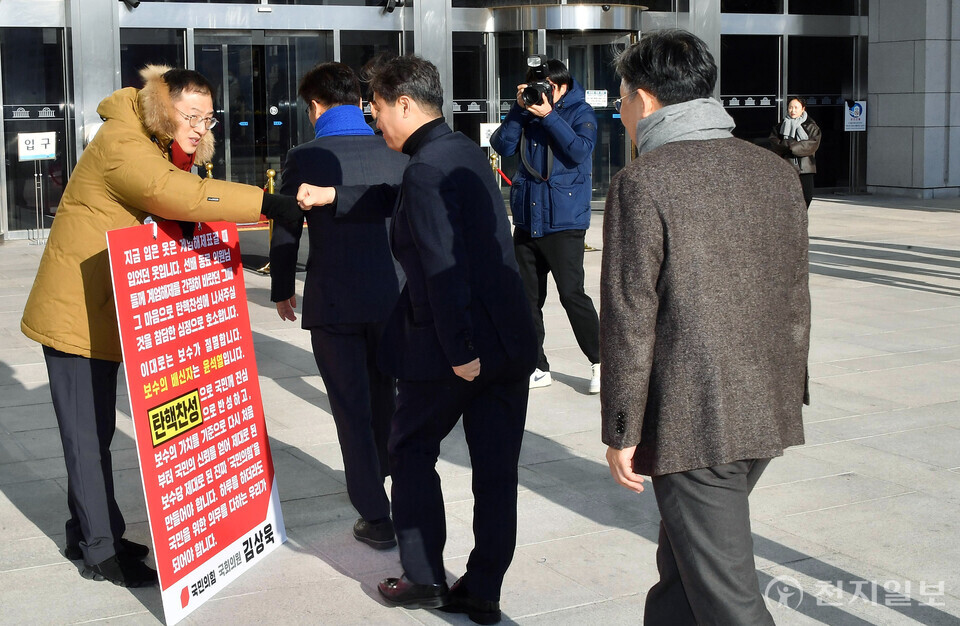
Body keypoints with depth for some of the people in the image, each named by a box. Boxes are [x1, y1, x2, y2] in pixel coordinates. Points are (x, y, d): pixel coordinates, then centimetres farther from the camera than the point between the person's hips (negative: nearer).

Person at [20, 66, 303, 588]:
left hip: (103, 316, 10)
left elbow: (170, 211, 10)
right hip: (76, 315, -10)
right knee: (88, 435, -2)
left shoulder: (156, 152, 14)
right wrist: (268, 204, -42)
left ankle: (86, 534, 31)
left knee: (95, 430, 18)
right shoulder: (120, 145, -21)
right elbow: (177, 193, -37)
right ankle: (101, 552, 7)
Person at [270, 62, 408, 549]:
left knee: (353, 409, 5)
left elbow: (285, 232, -2)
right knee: (387, 399, 22)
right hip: (395, 298, 3)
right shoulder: (397, 153, 0)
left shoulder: (304, 159, -7)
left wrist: (282, 291, 14)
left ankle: (376, 517, 7)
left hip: (333, 303, -3)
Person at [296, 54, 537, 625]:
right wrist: (334, 196, 33)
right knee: (495, 467, 9)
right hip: (511, 340, 8)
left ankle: (424, 579, 19)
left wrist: (459, 351, -21)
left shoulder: (427, 169, -16)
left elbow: (445, 267, -24)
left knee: (413, 451, 14)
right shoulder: (468, 152, 12)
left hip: (453, 345, -7)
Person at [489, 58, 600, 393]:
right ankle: (537, 367, 19)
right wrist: (519, 108, -10)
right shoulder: (527, 112, 9)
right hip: (527, 220, 6)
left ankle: (600, 362, 8)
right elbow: (503, 145, -2)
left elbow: (579, 150, -18)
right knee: (527, 297, 8)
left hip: (564, 221, -5)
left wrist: (549, 116, -19)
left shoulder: (580, 112, -2)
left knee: (572, 293, -7)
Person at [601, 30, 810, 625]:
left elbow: (630, 318, -14)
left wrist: (621, 431, -7)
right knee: (682, 564, 23)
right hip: (768, 416, 8)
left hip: (692, 422, -7)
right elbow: (796, 299, 13)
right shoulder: (778, 172, 8)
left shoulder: (643, 182, -13)